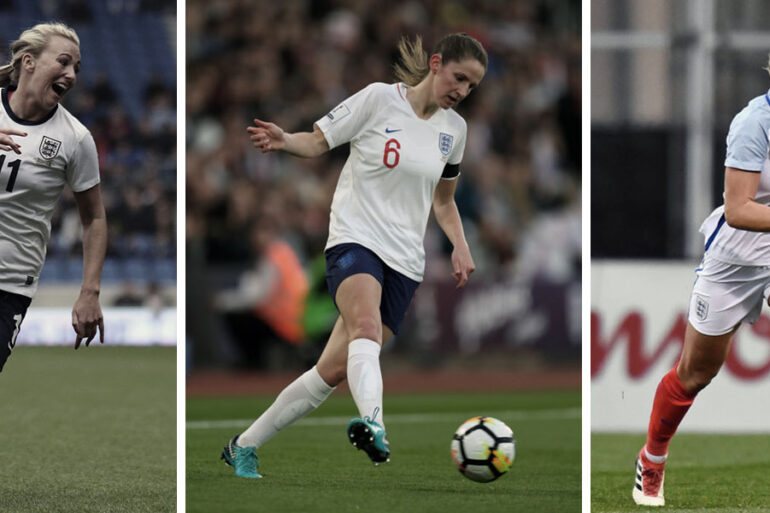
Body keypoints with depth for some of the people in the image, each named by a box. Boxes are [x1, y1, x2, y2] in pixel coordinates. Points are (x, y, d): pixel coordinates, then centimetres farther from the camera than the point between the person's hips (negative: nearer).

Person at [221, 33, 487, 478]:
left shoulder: (454, 128, 13)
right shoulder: (380, 99, -3)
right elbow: (318, 141, 1)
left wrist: (460, 245, 9)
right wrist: (283, 140, -20)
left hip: (405, 262, 5)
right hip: (355, 238, -5)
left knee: (335, 370, 0)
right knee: (366, 326, -35)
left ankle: (245, 447, 13)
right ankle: (373, 423, -62)